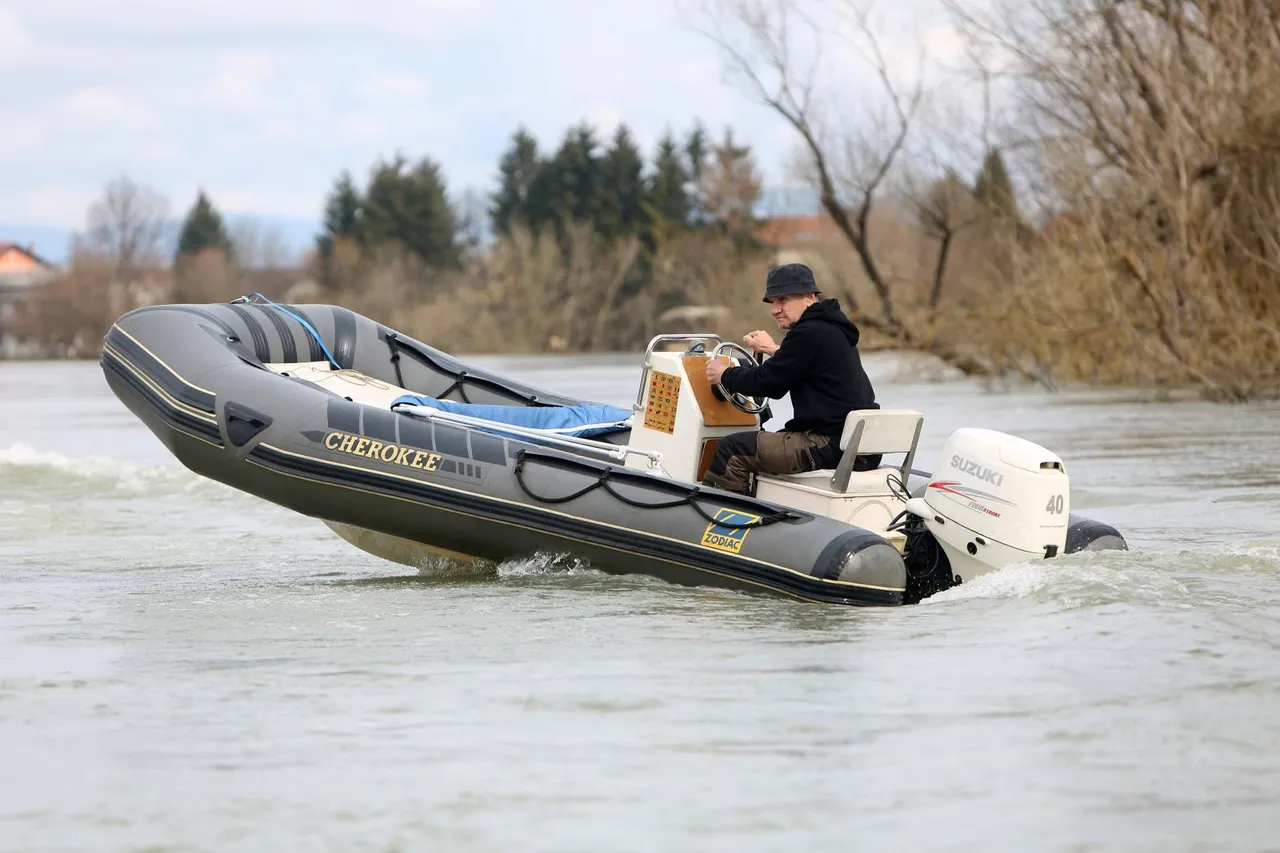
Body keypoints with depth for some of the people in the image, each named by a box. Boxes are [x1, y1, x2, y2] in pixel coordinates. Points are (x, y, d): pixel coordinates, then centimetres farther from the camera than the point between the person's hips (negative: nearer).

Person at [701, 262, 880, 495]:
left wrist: (724, 375, 7)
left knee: (733, 449, -9)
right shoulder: (832, 330, 17)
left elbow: (765, 382, -9)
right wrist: (776, 352, 40)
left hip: (834, 446, -11)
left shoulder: (809, 334, -13)